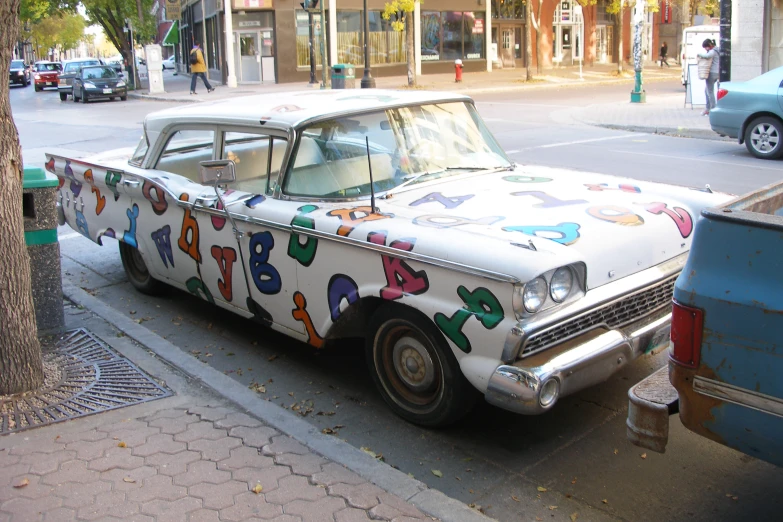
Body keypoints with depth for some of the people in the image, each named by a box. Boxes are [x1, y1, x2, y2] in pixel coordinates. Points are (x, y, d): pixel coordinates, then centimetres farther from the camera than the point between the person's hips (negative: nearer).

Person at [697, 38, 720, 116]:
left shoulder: (713, 51, -14)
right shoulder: (716, 50, 17)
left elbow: (707, 56, -33)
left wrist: (699, 54, -16)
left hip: (712, 73, -10)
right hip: (716, 73, 10)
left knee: (710, 92, -6)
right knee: (707, 90, 19)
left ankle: (712, 109, -6)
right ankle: (708, 108, 21)